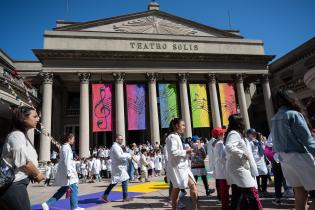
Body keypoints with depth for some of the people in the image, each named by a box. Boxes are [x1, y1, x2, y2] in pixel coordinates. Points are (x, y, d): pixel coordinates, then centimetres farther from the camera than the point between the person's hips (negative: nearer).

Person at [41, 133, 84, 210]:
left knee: (63, 189, 15)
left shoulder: (65, 147, 15)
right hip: (66, 172, -10)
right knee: (73, 189, 0)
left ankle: (47, 204, 16)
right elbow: (67, 161, -22)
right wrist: (68, 173, -24)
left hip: (65, 171, 10)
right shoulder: (67, 147, -16)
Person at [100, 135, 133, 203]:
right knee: (125, 180, -4)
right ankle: (125, 197, 5)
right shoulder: (115, 146, -16)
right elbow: (119, 156, -25)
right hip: (118, 166, -10)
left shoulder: (117, 146, 17)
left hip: (119, 166, 10)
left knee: (114, 182, 13)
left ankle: (105, 196, 17)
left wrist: (127, 155, 8)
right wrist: (128, 155, -15)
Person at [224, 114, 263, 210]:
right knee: (252, 194, -10)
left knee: (236, 197, 12)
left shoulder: (235, 133, 17)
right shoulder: (234, 133, -14)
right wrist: (243, 153, -21)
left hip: (237, 168, 10)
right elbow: (229, 147, -30)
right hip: (238, 168, -10)